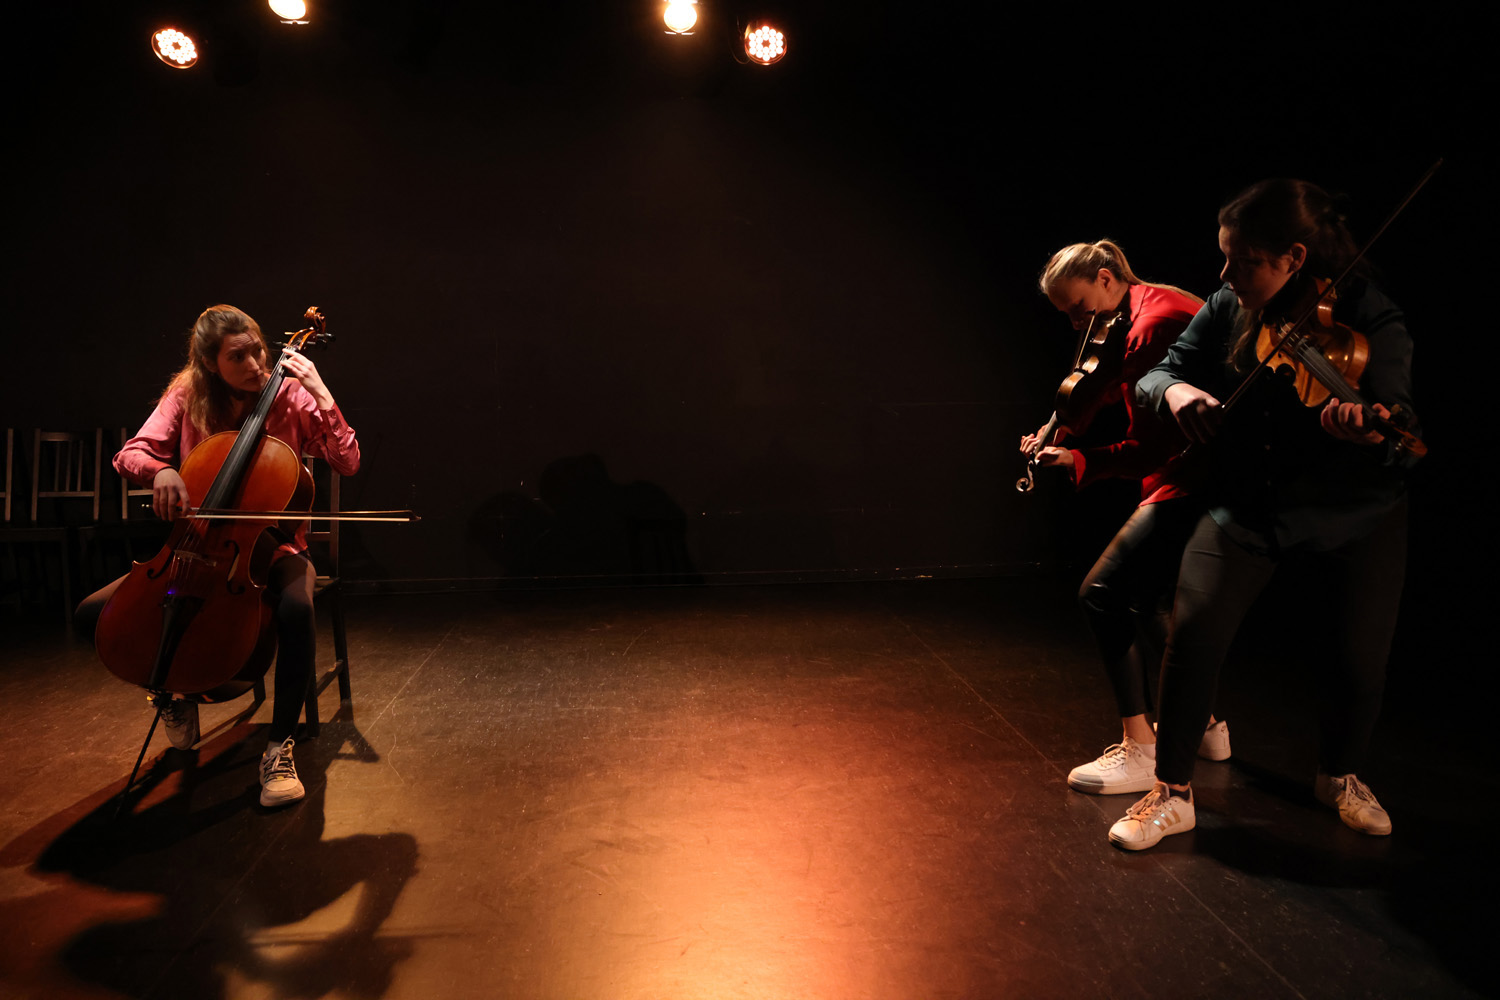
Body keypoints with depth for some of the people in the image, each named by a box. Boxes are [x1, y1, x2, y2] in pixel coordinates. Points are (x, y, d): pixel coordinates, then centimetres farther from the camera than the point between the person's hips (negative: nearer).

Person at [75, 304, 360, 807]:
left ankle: (279, 748, -22)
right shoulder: (186, 397, 3)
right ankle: (175, 691, 14)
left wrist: (323, 396, -22)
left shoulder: (290, 396, -5)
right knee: (93, 613, -12)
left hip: (271, 545, -3)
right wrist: (160, 470, -25)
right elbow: (131, 453, -3)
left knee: (296, 609, -39)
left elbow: (348, 463, -13)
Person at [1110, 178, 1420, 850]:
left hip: (1354, 516, -1)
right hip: (1246, 509, 2)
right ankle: (1172, 793, 0)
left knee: (1360, 658, -9)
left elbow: (1404, 440, -25)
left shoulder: (1373, 322, -15)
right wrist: (1175, 391, -27)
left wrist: (1374, 428, -51)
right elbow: (1155, 374, -2)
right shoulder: (1228, 310, -4)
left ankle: (1340, 776, 26)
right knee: (1194, 628, -18)